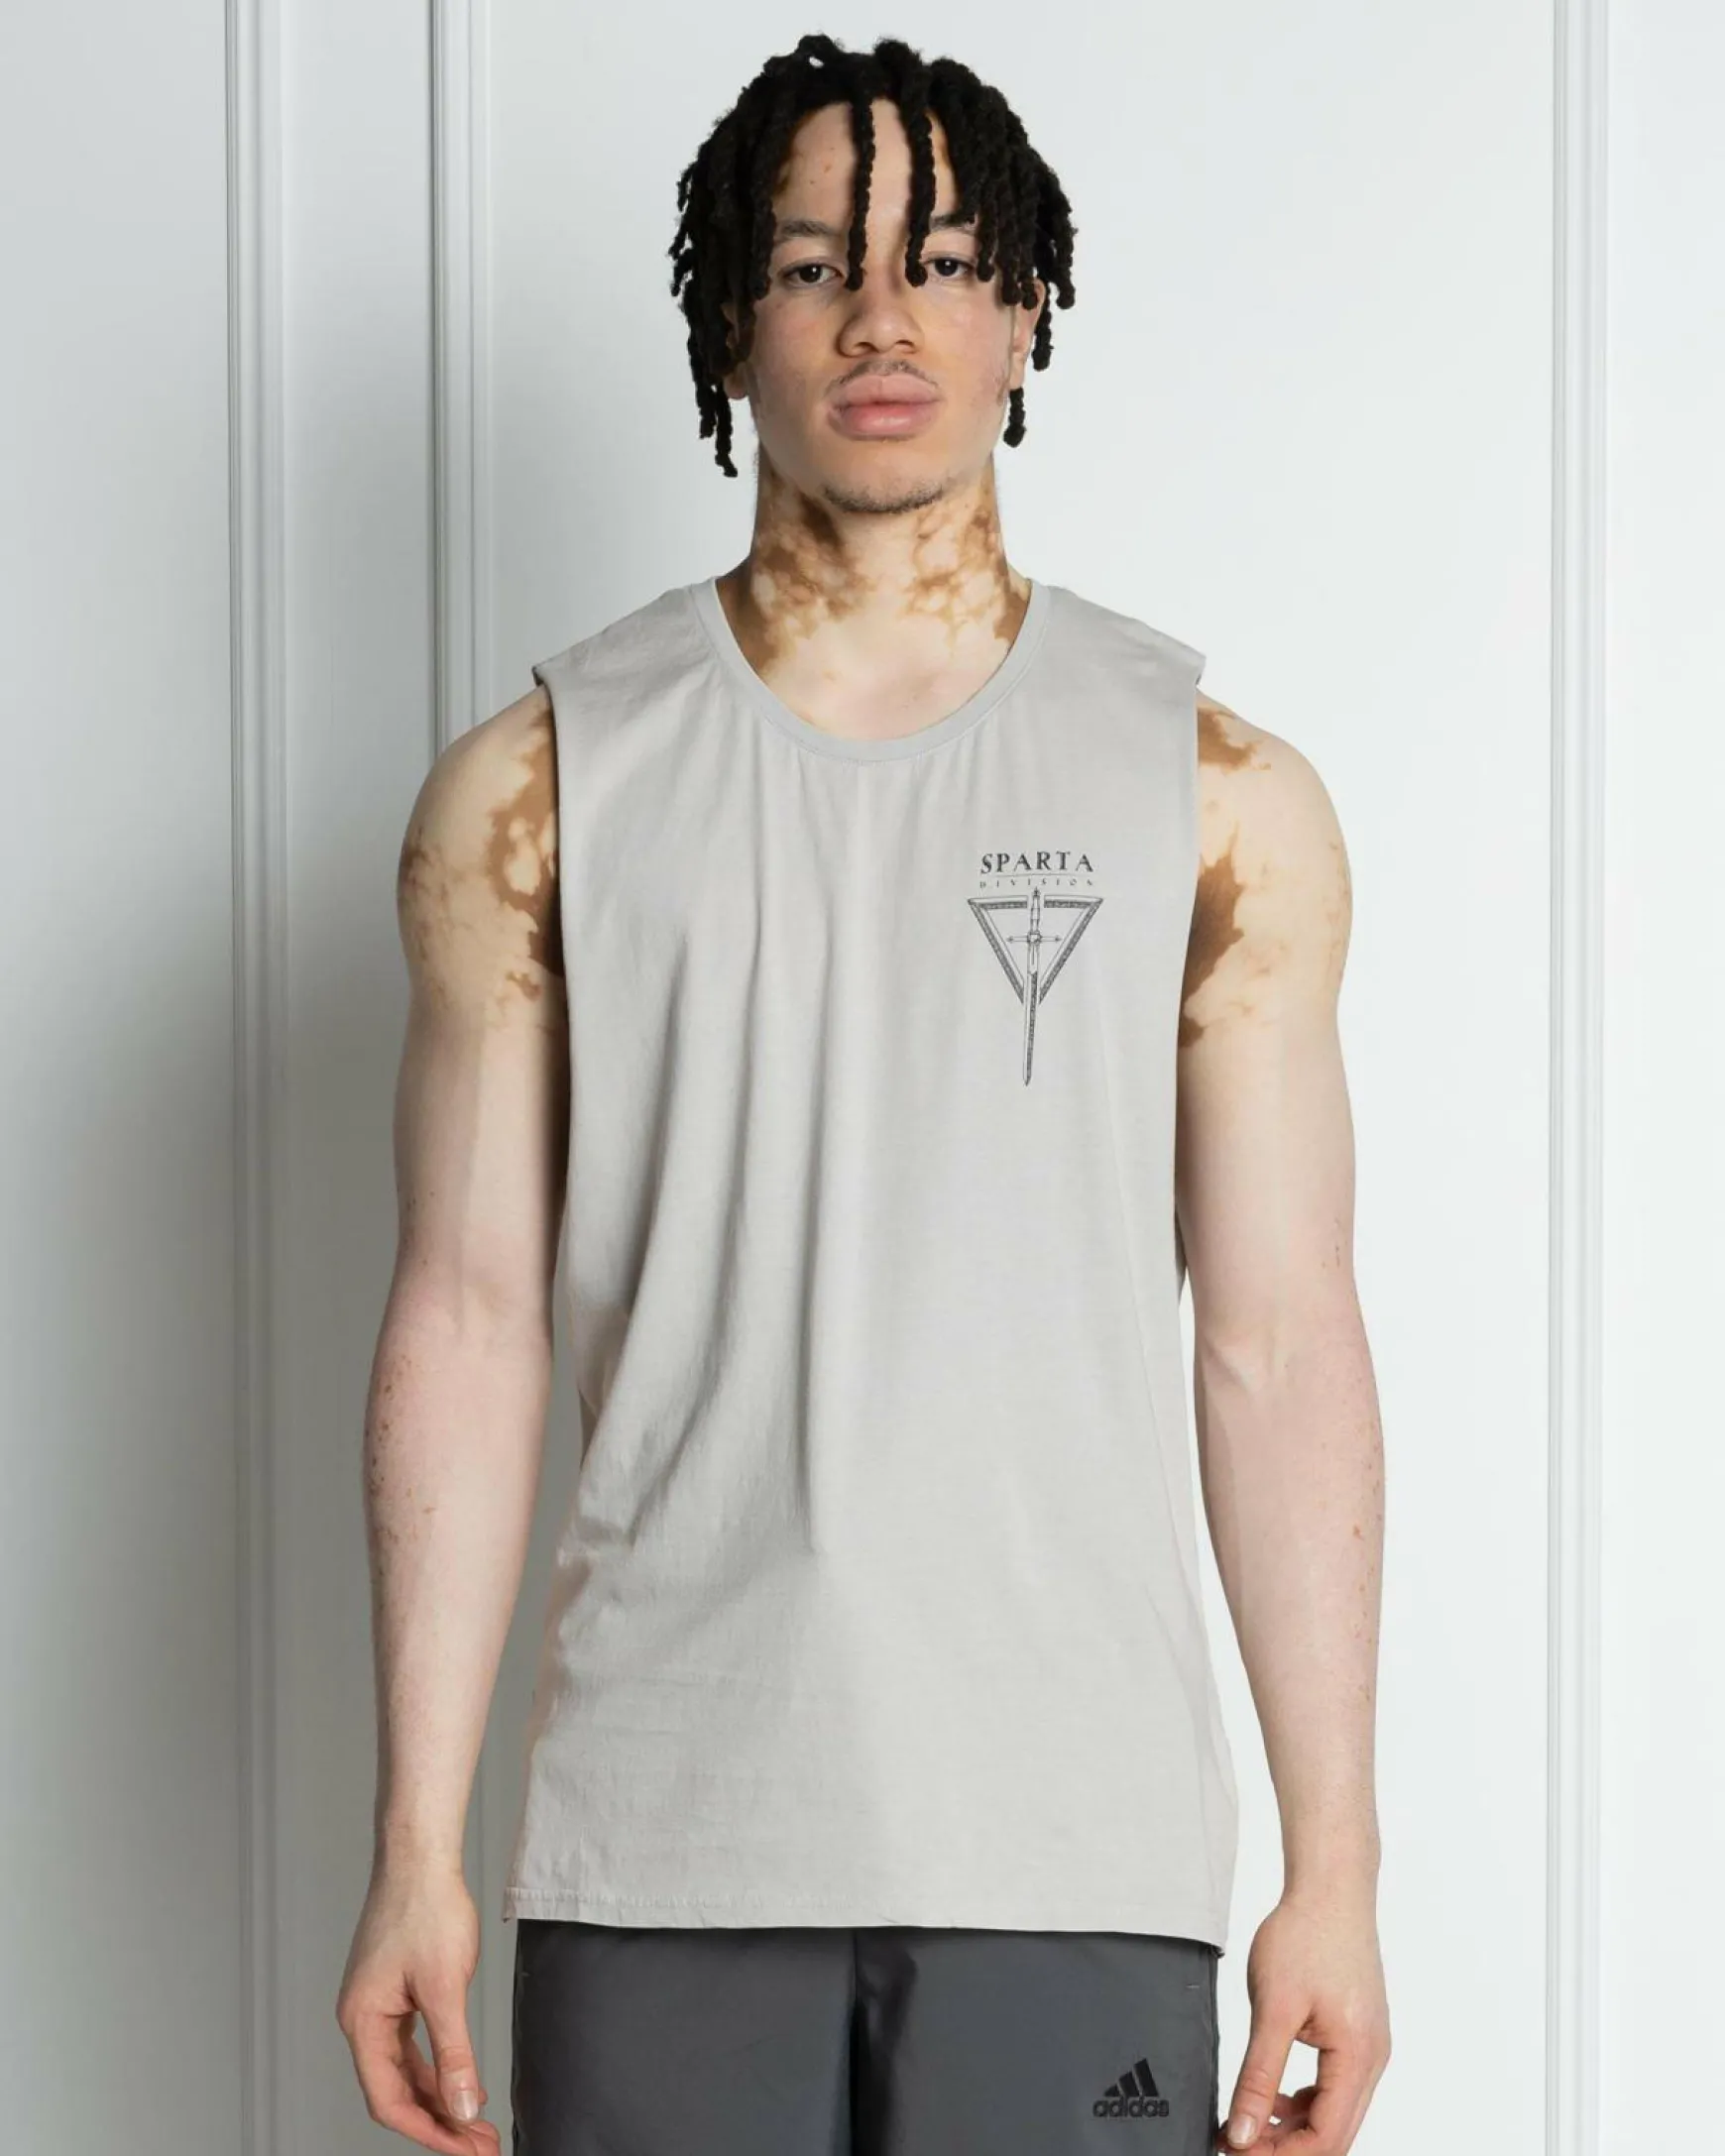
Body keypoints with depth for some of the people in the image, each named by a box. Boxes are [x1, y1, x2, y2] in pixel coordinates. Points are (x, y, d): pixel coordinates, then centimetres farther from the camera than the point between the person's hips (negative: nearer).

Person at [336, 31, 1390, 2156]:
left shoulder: (1220, 797, 3)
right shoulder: (538, 789, 4)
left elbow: (1279, 1344, 2)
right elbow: (469, 1329, 3)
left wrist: (1336, 1865, -1)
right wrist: (416, 1847, 0)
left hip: (1076, 1845, 0)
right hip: (660, 1842, 0)